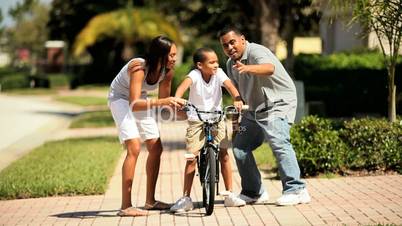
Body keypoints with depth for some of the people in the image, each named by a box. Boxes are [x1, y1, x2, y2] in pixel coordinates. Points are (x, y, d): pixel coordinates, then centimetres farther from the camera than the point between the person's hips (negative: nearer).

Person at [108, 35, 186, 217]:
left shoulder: (167, 71, -14)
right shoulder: (139, 68, -34)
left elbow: (163, 101, -2)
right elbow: (134, 105, -43)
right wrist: (163, 102, -52)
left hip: (140, 100, 7)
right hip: (121, 99, -7)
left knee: (156, 148, 5)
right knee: (134, 148, -21)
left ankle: (150, 200, 18)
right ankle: (126, 206, -19)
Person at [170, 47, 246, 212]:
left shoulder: (219, 73, -9)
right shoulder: (195, 75, -17)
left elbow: (229, 85, -24)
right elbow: (185, 84, -36)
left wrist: (237, 99, -44)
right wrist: (176, 99, -56)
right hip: (196, 121, -2)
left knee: (224, 155, -2)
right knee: (191, 158, -7)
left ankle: (230, 195, 9)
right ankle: (186, 198, 0)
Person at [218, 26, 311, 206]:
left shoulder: (256, 52, -19)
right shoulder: (231, 64, 9)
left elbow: (269, 68, -43)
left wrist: (248, 68, -61)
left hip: (279, 104, -9)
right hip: (255, 109, 9)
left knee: (278, 141, -28)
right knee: (239, 146, 6)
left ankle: (296, 191, -26)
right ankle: (254, 193, 18)